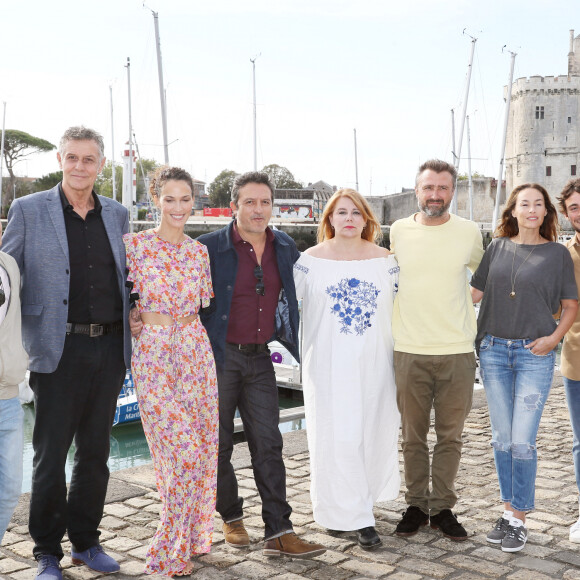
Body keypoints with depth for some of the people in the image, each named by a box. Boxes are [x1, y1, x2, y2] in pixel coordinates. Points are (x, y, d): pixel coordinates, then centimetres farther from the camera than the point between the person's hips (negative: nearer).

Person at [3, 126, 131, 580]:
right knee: (50, 456, 4)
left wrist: (130, 326, 8)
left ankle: (86, 542, 28)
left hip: (110, 347, 4)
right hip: (59, 350, -3)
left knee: (96, 452, 12)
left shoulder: (117, 215, 10)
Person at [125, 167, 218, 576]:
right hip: (154, 353, -5)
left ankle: (191, 536, 25)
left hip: (197, 351, 5)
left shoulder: (200, 251, 11)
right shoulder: (135, 244, -2)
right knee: (182, 450, -9)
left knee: (202, 447, 6)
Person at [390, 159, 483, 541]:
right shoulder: (399, 231, 3)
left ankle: (442, 507, 21)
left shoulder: (469, 232, 1)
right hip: (409, 351, 1)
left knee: (450, 436, 8)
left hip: (457, 351, 0)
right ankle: (416, 505, 23)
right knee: (413, 435, 9)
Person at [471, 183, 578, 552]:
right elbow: (475, 292, 12)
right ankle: (508, 511, 23)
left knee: (523, 440, -6)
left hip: (535, 355, -3)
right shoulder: (497, 248, 9)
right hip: (494, 349, 3)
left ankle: (519, 520, 8)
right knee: (502, 437, 9)